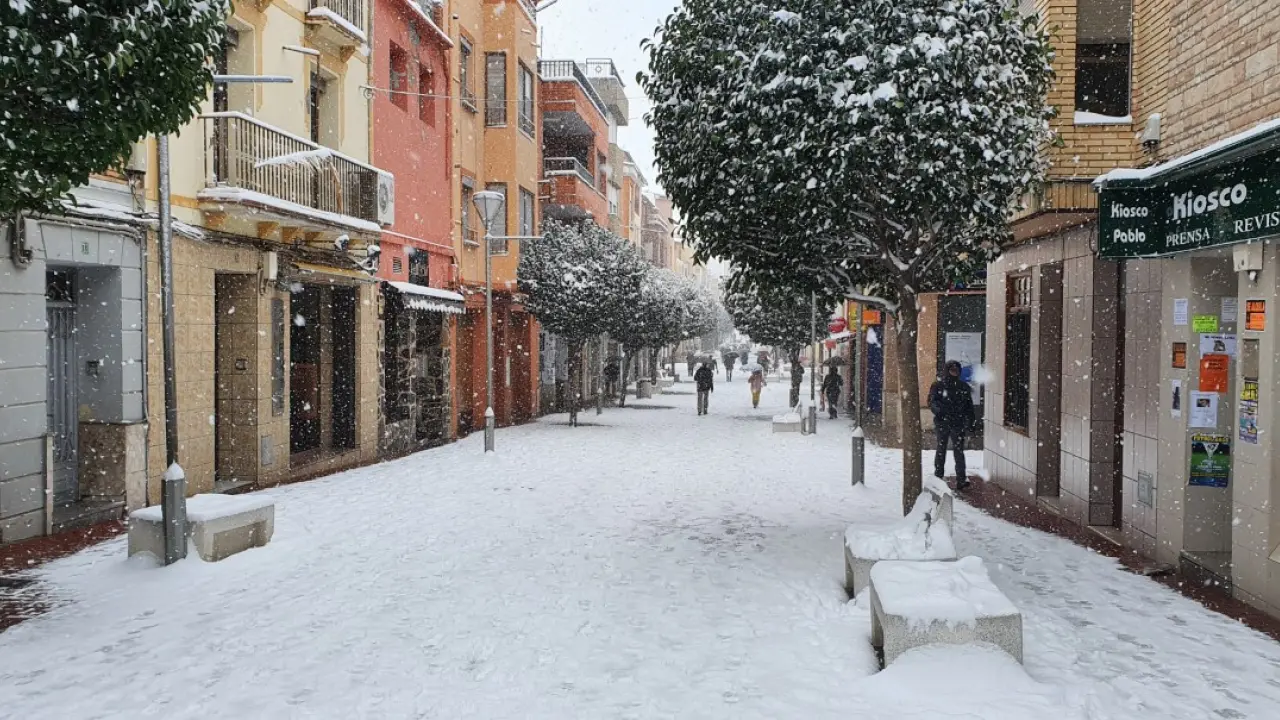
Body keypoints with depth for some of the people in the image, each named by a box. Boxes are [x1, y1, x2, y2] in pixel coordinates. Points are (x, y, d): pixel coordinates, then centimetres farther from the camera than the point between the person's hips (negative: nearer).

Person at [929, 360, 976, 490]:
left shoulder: (964, 387, 8)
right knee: (941, 450, 10)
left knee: (959, 450, -4)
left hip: (958, 424, 1)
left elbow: (969, 406, 11)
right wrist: (939, 409, -26)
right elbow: (931, 401, -6)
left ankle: (961, 479, -5)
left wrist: (969, 421, 4)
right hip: (942, 423, -1)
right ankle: (938, 477, 21)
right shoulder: (938, 385, -1)